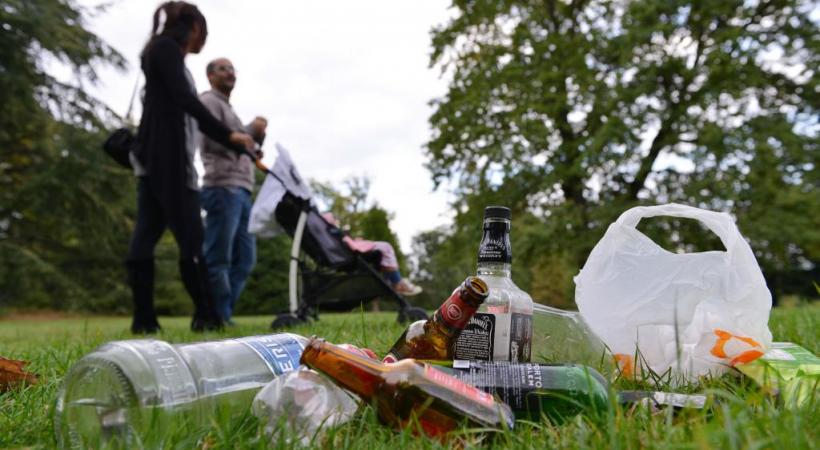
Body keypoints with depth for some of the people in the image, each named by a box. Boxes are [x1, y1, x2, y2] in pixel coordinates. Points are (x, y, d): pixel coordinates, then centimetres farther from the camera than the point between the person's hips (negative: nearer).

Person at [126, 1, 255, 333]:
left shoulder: (167, 51, 26)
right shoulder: (165, 47, -1)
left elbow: (187, 111, 26)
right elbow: (184, 99, -15)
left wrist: (235, 144, 25)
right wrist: (228, 135, -14)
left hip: (164, 157, 9)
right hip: (166, 155, -9)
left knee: (147, 233, 3)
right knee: (190, 235, -10)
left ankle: (144, 319, 3)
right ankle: (206, 315, -7)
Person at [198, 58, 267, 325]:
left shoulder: (228, 108, 30)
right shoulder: (208, 101, 2)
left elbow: (244, 150, 27)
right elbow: (215, 143, -13)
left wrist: (258, 137, 9)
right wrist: (251, 130, -6)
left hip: (241, 191, 10)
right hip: (223, 188, -9)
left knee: (245, 258, 7)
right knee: (218, 259, -9)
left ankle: (223, 315, 12)